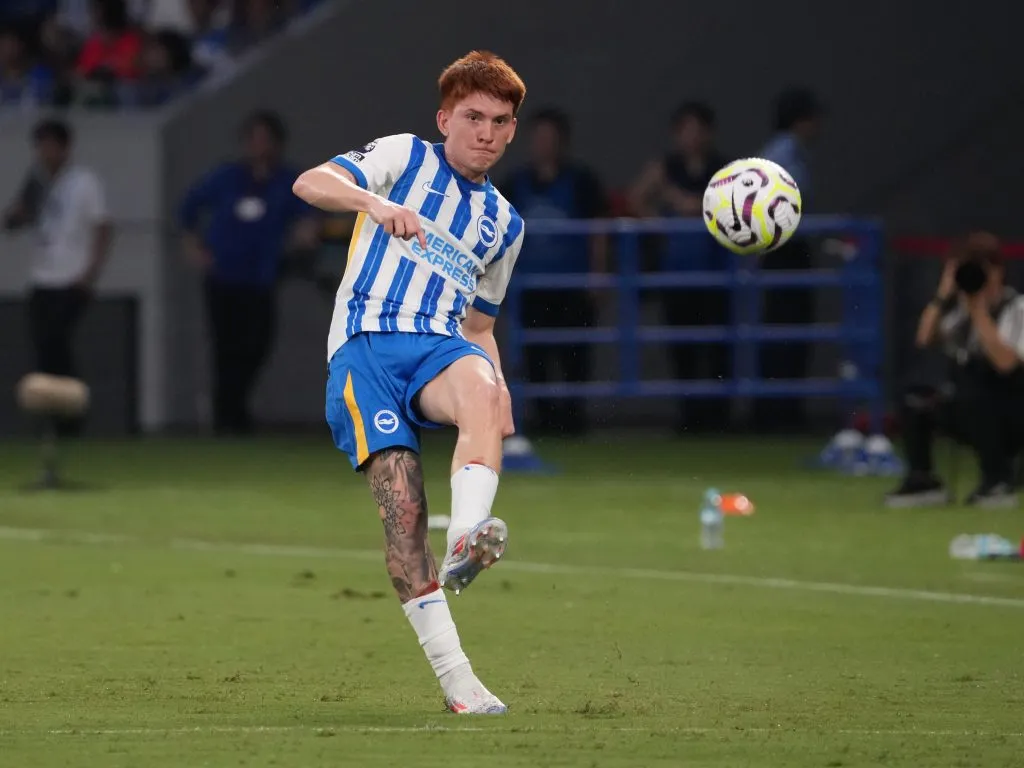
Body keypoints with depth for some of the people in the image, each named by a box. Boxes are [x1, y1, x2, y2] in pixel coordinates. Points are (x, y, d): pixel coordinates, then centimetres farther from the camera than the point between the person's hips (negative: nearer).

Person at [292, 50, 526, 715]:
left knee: (482, 388, -36)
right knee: (400, 501, -18)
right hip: (366, 342, -3)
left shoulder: (505, 223, 25)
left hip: (443, 347, 3)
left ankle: (466, 543, -56)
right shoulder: (406, 157, 11)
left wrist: (499, 395, 11)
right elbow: (310, 184, -4)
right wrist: (376, 202, -25)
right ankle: (455, 677, -17)